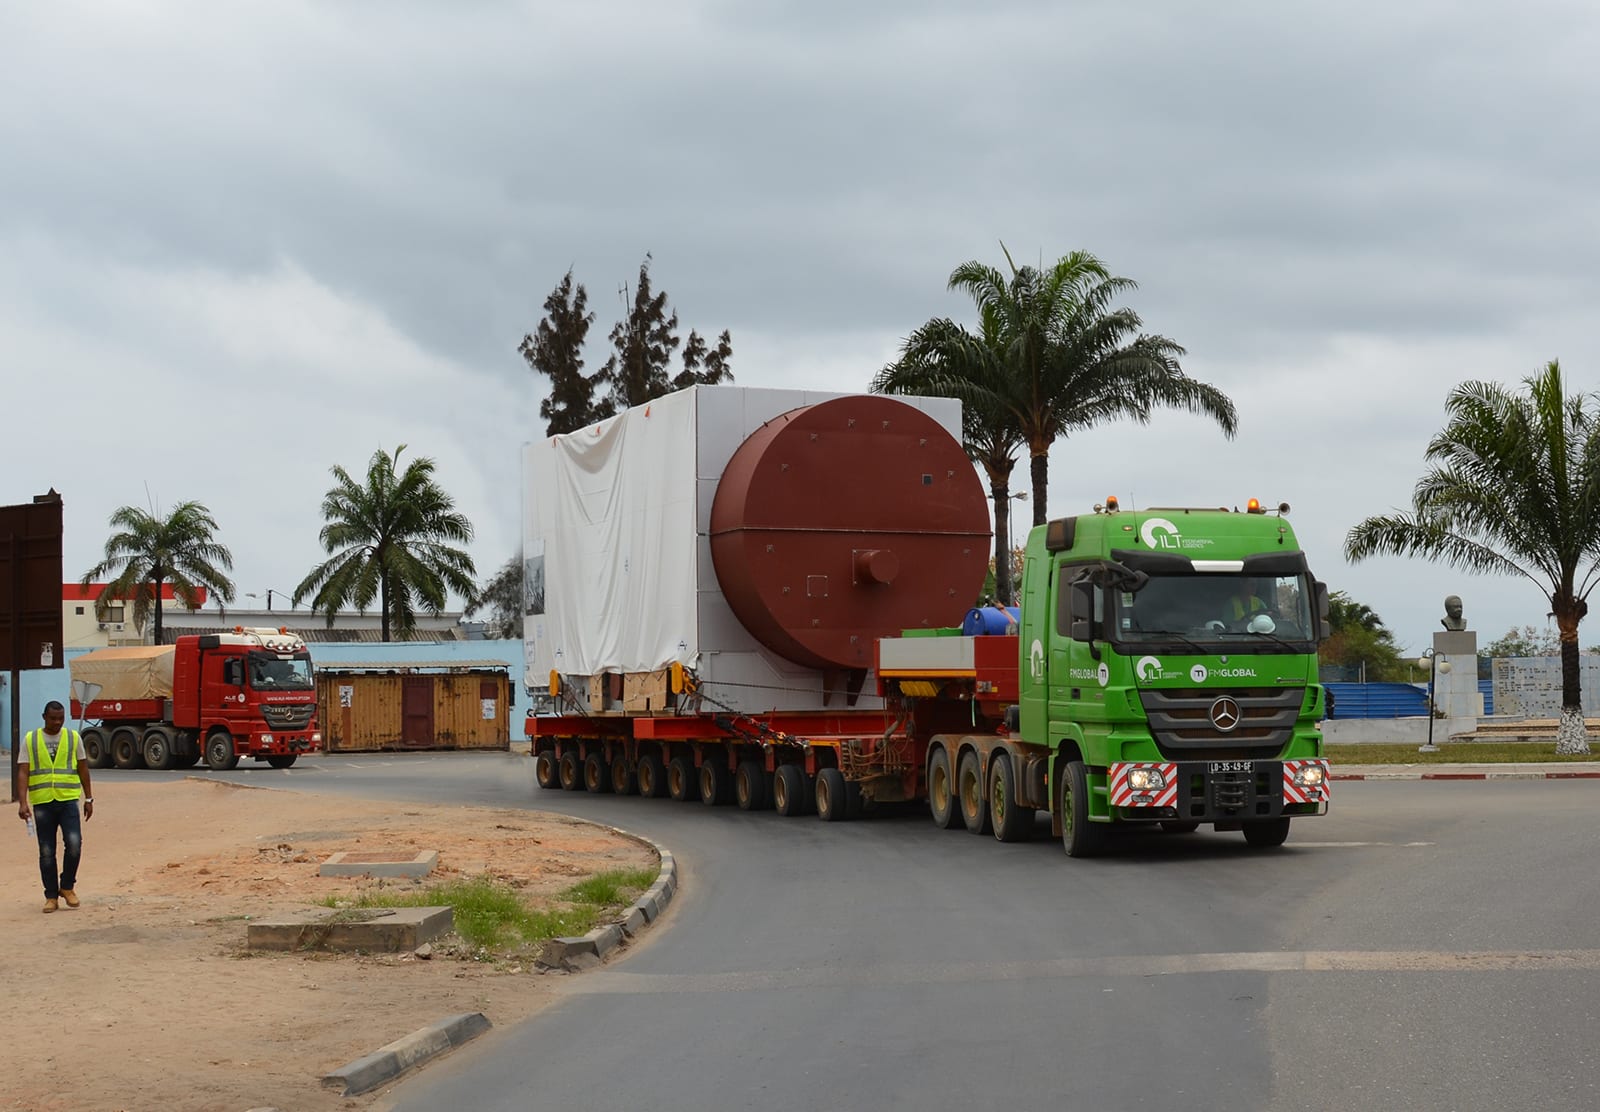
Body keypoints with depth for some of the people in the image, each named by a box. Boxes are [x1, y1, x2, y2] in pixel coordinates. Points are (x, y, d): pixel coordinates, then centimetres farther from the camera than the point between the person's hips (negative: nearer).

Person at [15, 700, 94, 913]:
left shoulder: (73, 738, 6)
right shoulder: (30, 740, 4)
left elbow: (83, 769, 12)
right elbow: (23, 773, -1)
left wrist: (89, 799, 10)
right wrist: (22, 802, -12)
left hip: (68, 800, 0)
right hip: (42, 803, 0)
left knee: (74, 844, -15)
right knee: (46, 853, 4)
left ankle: (67, 887, 5)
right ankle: (51, 896, 14)